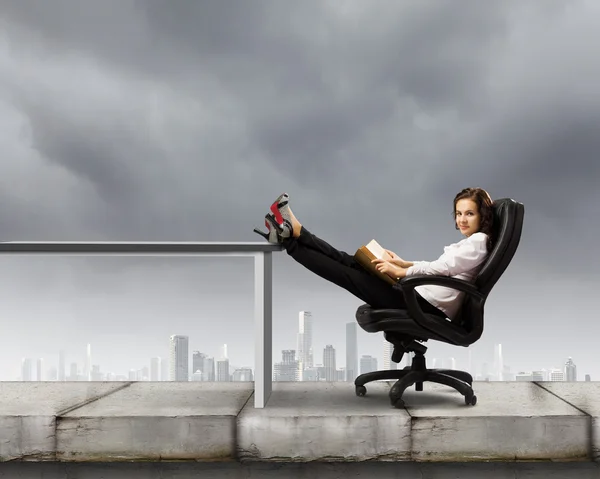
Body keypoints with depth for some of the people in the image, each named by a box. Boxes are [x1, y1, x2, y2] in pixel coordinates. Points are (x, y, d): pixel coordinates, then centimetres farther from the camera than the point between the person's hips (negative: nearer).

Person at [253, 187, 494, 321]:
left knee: (351, 275, -6)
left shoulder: (479, 242, -8)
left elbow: (442, 267, -16)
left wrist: (400, 272, -11)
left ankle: (291, 239, -3)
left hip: (428, 307, -9)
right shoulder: (470, 243, 22)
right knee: (351, 264, 2)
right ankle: (293, 233, 1)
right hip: (422, 297, 9)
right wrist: (404, 264, 12)